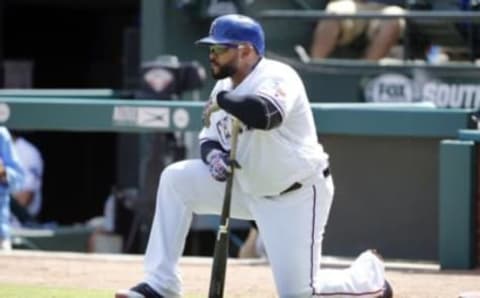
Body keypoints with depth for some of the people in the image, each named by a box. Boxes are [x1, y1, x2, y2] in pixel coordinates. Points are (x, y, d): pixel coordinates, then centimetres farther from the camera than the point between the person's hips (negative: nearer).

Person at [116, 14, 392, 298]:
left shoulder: (277, 77, -23)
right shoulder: (225, 87, 2)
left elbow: (264, 114, -45)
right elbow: (210, 139, 11)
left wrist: (221, 100, -28)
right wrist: (213, 156, -14)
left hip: (297, 197, -8)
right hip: (250, 189, 8)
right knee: (176, 178, -7)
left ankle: (370, 272, 21)